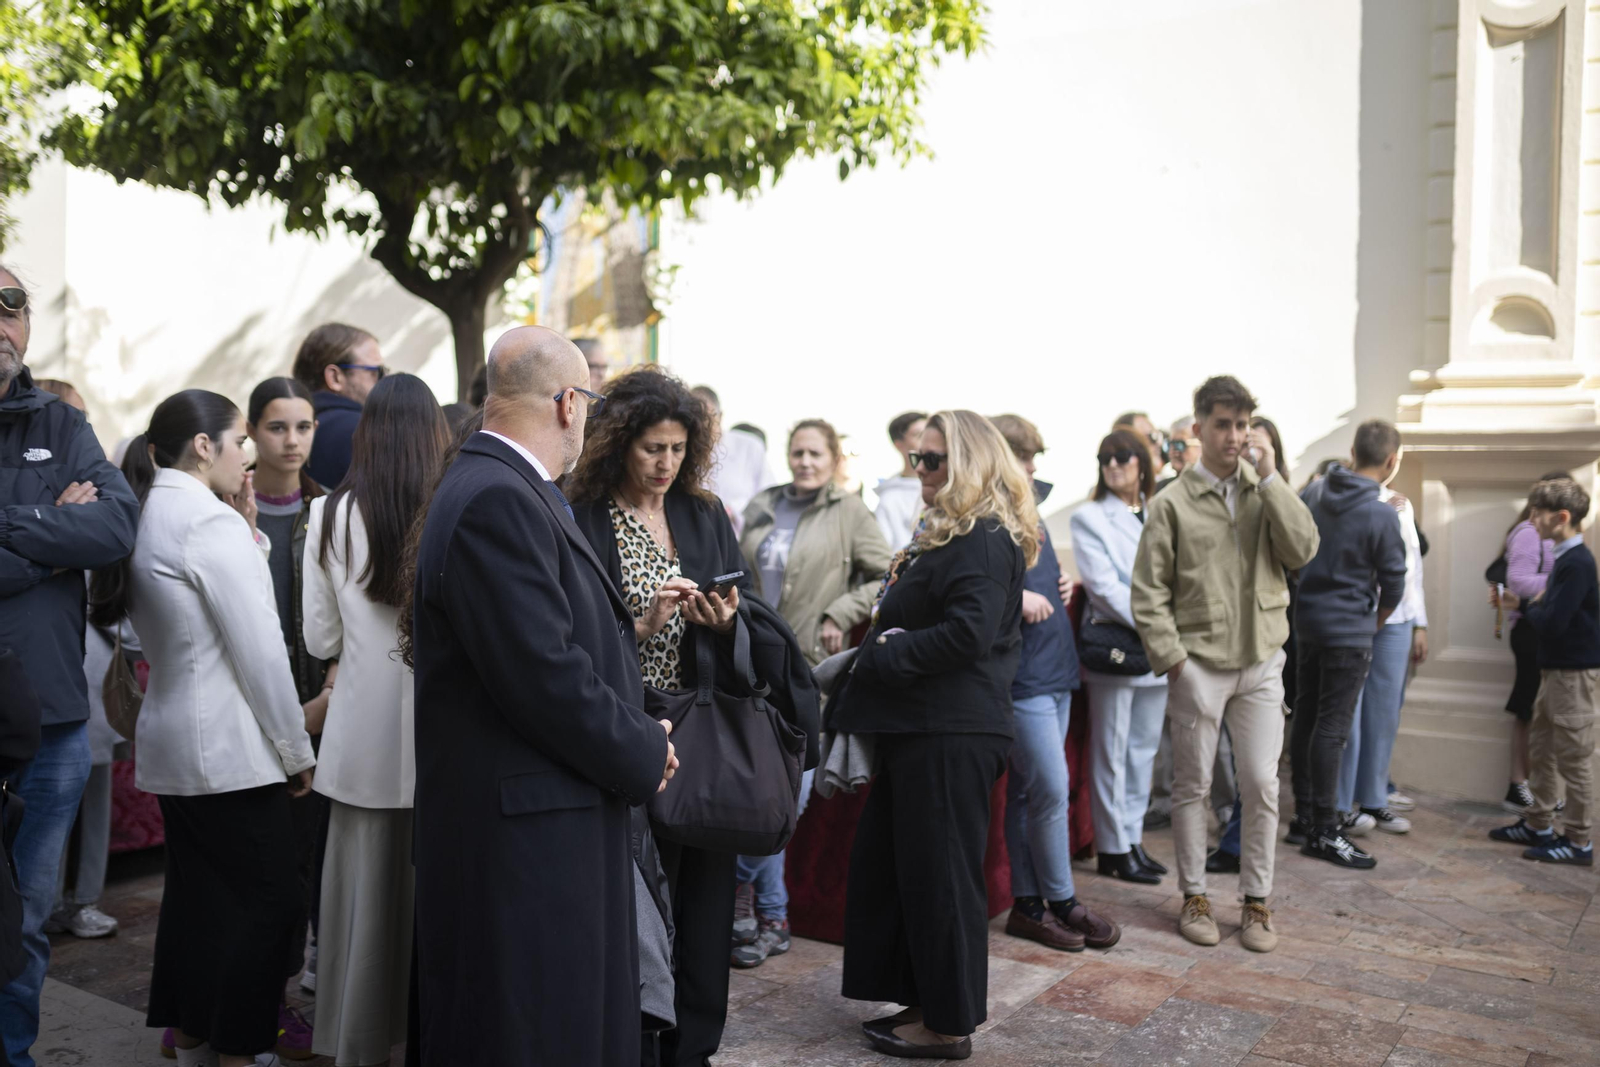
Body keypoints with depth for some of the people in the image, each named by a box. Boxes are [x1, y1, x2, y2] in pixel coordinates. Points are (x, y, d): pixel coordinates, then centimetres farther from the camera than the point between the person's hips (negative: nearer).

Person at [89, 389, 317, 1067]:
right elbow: (261, 650, -18)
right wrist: (298, 751, -10)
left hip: (168, 744, 9)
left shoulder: (145, 517, 11)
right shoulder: (211, 521, -17)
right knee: (264, 902, 0)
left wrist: (248, 534, 7)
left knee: (197, 892, 18)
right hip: (229, 749, -9)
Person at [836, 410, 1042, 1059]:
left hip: (953, 735, -11)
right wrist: (887, 645, 3)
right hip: (921, 726, 11)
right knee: (889, 863, 15)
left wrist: (886, 652, -14)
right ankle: (925, 1001, 27)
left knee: (938, 873, 0)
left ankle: (948, 1024, 15)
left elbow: (968, 634, -24)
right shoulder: (947, 532, 18)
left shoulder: (984, 540, -15)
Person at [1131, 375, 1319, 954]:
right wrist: (1174, 660, -10)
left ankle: (1257, 900, 19)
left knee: (1262, 784, 5)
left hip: (1261, 662, 3)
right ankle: (1194, 896, 21)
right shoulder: (1172, 504, -4)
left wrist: (1270, 476, -12)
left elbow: (1302, 551, -10)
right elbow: (1149, 595, -4)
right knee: (1192, 785, 7)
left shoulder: (1267, 492, 6)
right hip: (1199, 663, -2)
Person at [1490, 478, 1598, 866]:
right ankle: (1537, 825, 25)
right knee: (1541, 749, 16)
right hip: (1556, 668, 10)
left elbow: (1553, 622, -25)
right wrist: (1521, 605, 4)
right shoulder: (1565, 559, 11)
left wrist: (1530, 607, -7)